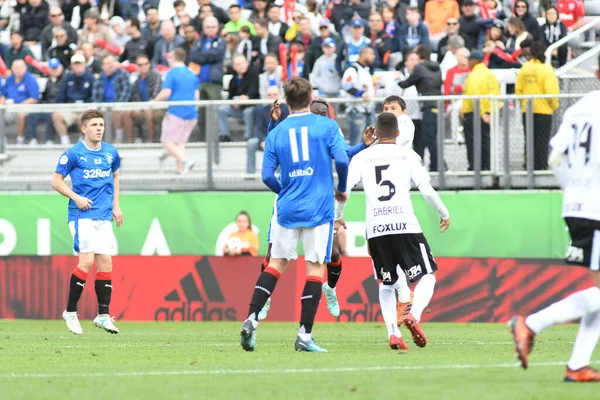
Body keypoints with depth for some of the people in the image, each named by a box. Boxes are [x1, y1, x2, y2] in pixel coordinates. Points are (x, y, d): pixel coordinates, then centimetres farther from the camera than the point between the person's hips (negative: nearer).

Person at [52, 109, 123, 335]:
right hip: (82, 215, -5)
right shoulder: (73, 154, -6)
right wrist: (76, 198, -15)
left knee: (106, 263, 1)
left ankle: (103, 315, 7)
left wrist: (116, 205, 17)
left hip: (104, 216, 5)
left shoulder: (111, 153, 9)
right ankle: (70, 312, -3)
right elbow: (56, 181, -2)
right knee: (87, 261, -15)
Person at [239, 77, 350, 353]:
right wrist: (342, 189, 7)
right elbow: (342, 160, -11)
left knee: (276, 263, 14)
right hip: (319, 208, -3)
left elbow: (267, 176, 2)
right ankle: (304, 335, -4)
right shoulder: (327, 126, -1)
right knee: (316, 267, 1)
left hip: (288, 208, 3)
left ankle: (251, 319, -1)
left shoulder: (275, 133, 6)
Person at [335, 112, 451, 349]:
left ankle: (392, 332, -1)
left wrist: (338, 216, 19)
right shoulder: (409, 156, 7)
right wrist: (444, 213, 17)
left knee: (386, 284, 17)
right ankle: (414, 315, -21)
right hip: (405, 224, -2)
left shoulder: (361, 158, 11)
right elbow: (427, 191, 1)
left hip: (375, 230, 2)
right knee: (427, 276, 7)